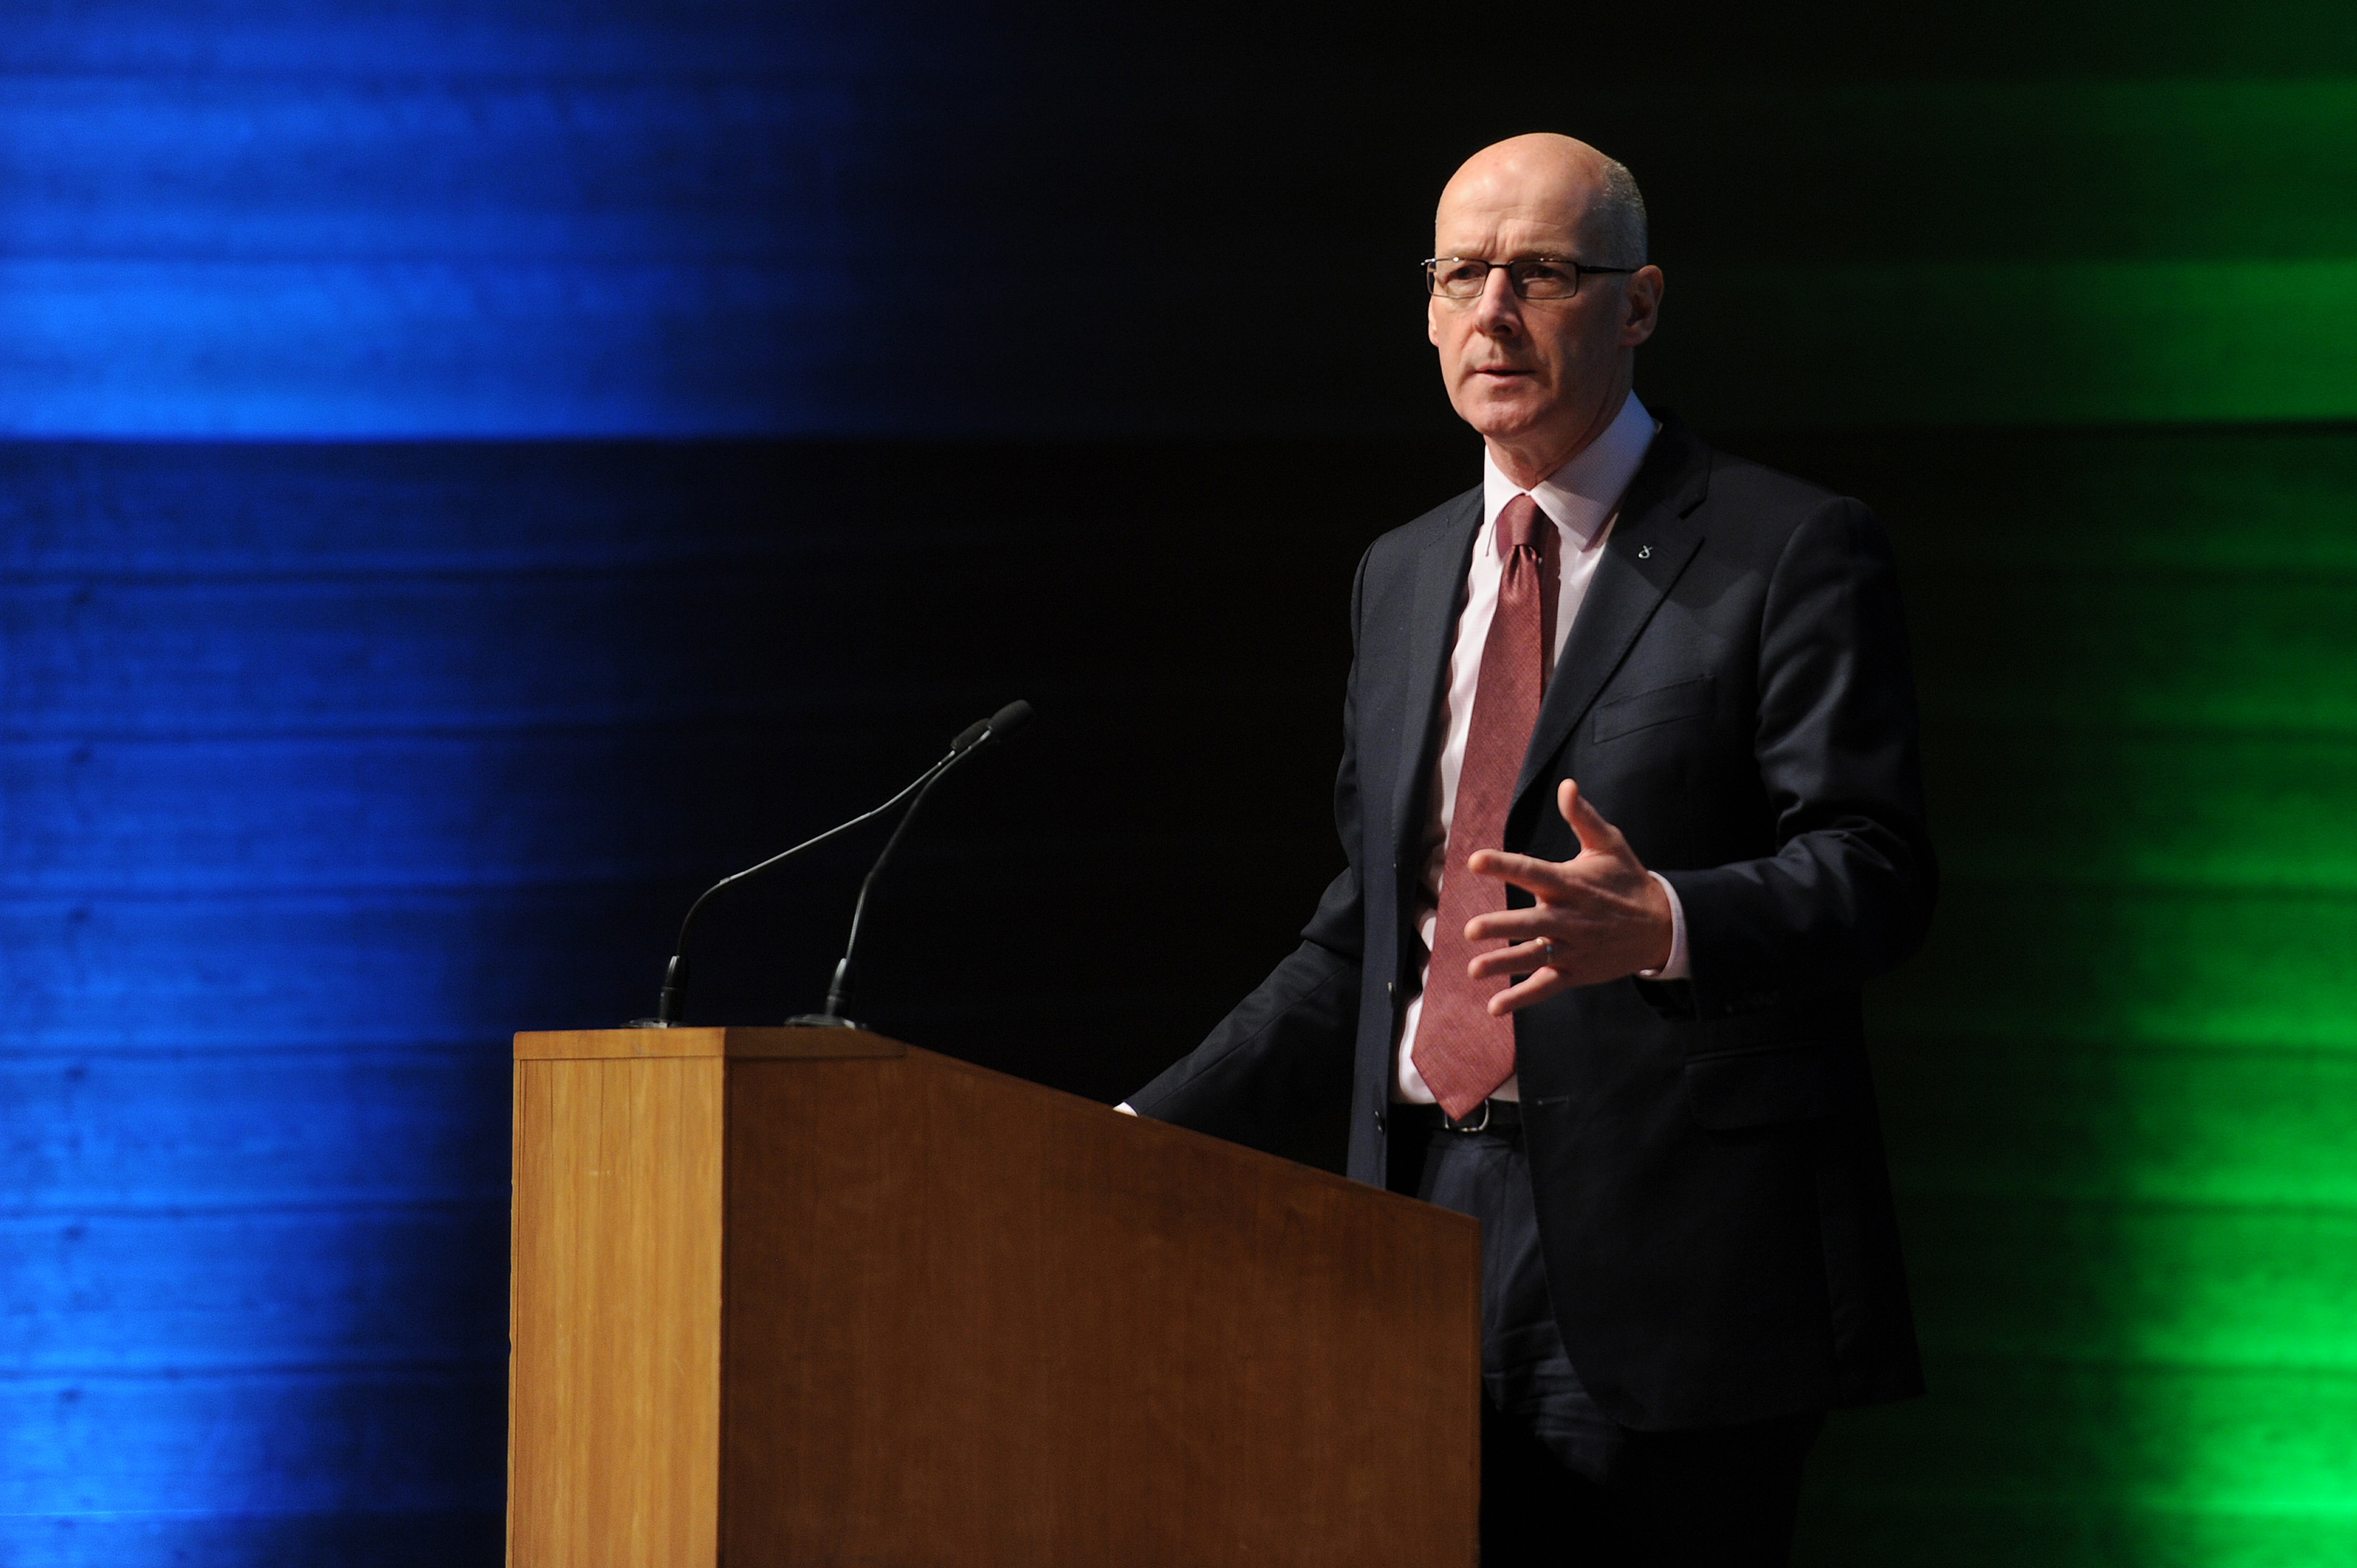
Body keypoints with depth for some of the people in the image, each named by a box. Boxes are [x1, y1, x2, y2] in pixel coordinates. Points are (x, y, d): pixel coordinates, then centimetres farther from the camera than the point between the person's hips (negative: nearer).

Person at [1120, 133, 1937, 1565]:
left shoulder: (1791, 554, -1)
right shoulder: (1403, 576, 20)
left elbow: (1873, 876, -10)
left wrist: (1658, 924, -29)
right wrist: (1159, 1128, 13)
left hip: (1660, 1255, -6)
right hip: (1431, 1223, 6)